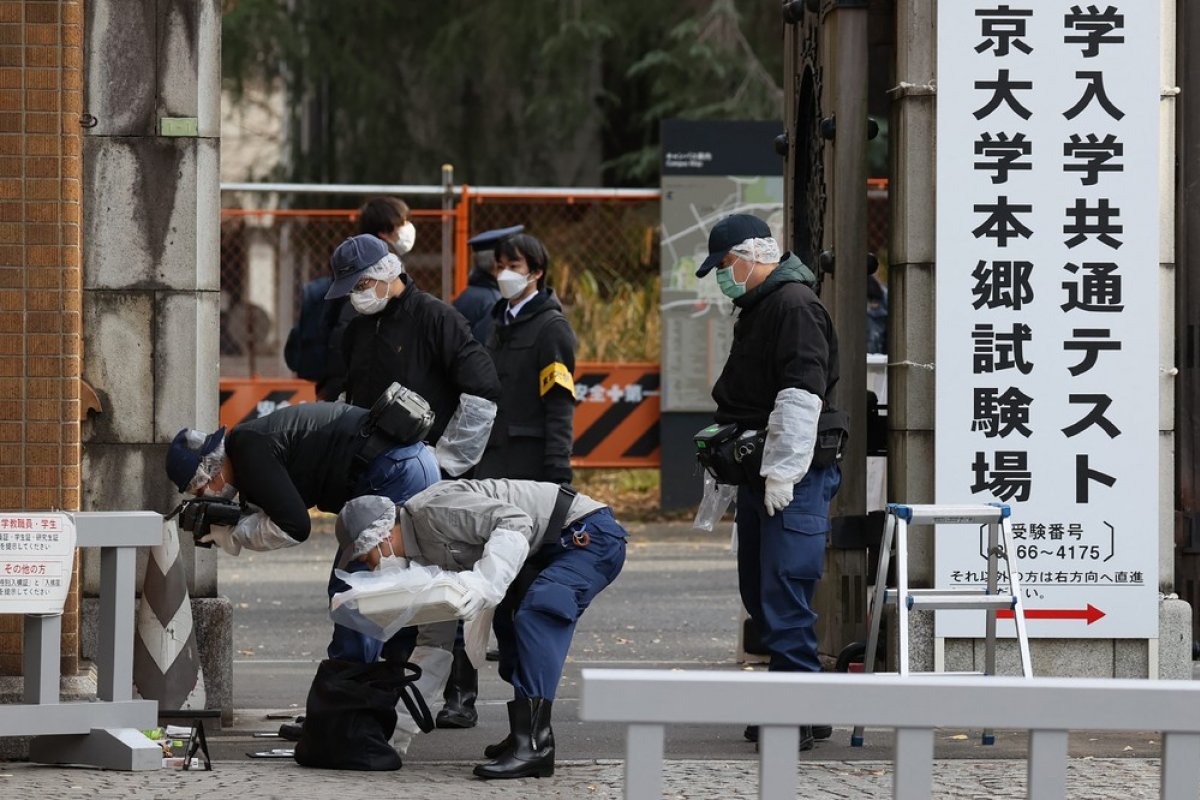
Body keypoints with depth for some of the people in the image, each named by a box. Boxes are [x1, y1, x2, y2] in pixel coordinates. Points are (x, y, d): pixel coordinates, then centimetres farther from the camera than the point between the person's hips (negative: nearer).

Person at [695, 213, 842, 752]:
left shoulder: (795, 305, -14)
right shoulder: (757, 307, 19)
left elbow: (801, 395, -22)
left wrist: (781, 473, -24)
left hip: (792, 477, -11)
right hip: (760, 473, 11)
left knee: (784, 596, -13)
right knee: (759, 592, 13)